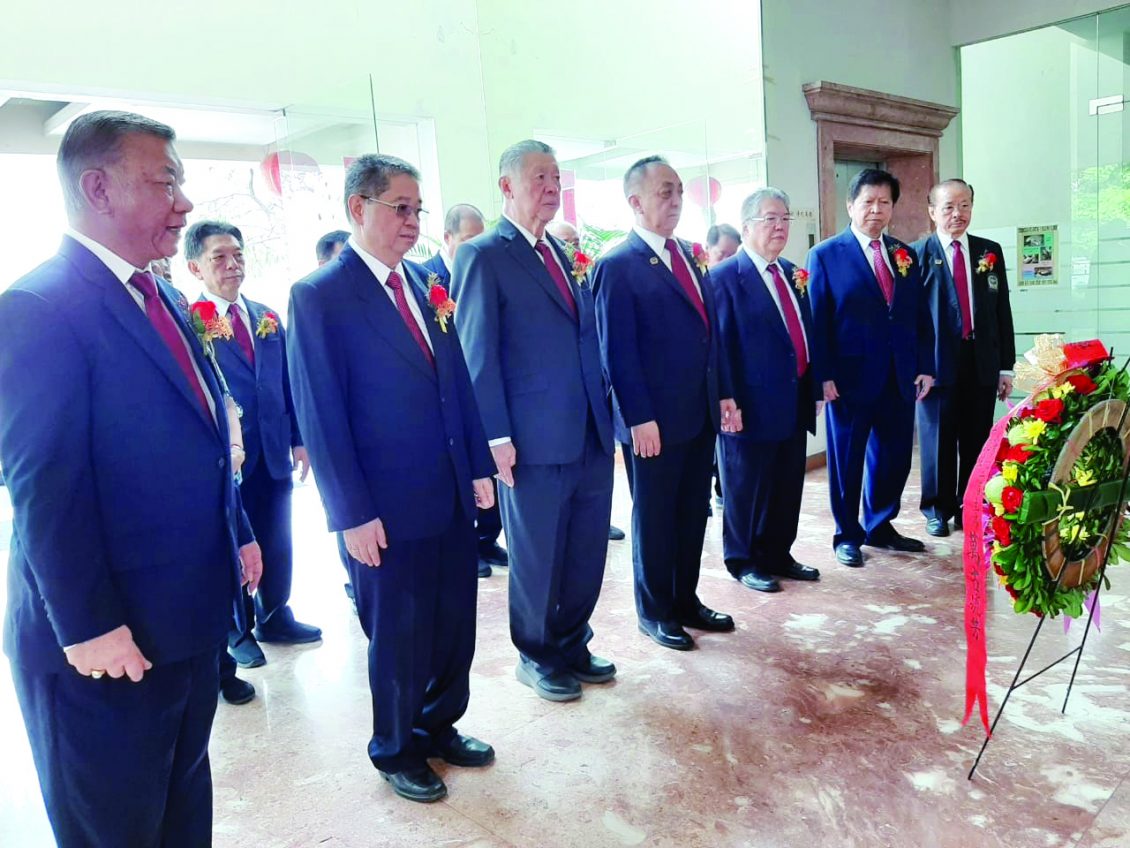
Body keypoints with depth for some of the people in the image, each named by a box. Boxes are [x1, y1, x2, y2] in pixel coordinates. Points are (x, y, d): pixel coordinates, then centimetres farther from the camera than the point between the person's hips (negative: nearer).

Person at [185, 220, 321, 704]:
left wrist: (298, 440, 7)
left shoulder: (268, 319, 9)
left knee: (277, 546, 16)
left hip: (273, 458, 5)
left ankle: (274, 619, 36)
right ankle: (237, 637, 26)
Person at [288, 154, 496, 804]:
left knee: (455, 624, 16)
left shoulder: (428, 280, 7)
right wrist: (352, 514, -14)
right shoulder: (318, 296, -10)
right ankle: (396, 749, 36)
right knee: (398, 636, 12)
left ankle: (440, 725, 41)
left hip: (454, 495, 6)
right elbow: (321, 415, -13)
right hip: (388, 507, -5)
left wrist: (479, 465, 8)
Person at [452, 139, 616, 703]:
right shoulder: (483, 256, -7)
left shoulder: (561, 254, 15)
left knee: (587, 553, 15)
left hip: (591, 435, 7)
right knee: (537, 557, 9)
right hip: (535, 441, -7)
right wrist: (497, 438, -15)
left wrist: (606, 414, 11)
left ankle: (572, 646, 34)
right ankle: (536, 657, 29)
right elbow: (477, 355, -11)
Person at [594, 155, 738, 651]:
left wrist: (725, 393, 11)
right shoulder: (617, 266, -12)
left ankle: (686, 600, 32)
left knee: (693, 514, 16)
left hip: (701, 413, 7)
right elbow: (618, 351, -16)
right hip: (655, 422, -7)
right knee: (654, 518, 8)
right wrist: (639, 419, -19)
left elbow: (708, 333, 15)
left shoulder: (687, 256, 12)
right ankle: (654, 612, 25)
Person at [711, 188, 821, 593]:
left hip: (795, 401, 7)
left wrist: (814, 387, 13)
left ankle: (779, 555, 30)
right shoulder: (725, 277, -10)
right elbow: (719, 345, -13)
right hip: (753, 405, -7)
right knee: (747, 488, 7)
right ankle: (744, 561, 22)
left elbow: (806, 333, 17)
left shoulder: (792, 272, 13)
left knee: (788, 487, 15)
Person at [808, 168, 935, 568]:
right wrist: (824, 375, -14)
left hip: (901, 378, 5)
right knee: (847, 459, 7)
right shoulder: (826, 255, -3)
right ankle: (847, 535, 21)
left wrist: (925, 366, 5)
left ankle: (880, 527, 30)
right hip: (851, 378, -5)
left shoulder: (905, 255, 13)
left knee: (894, 456, 12)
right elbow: (818, 321, -7)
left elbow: (920, 316, 13)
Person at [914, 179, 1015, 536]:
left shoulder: (990, 251, 10)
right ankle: (937, 510, 19)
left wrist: (1006, 365, 6)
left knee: (976, 441, 9)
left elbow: (1002, 311, 10)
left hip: (982, 362, 3)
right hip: (937, 363, -3)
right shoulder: (917, 254, -2)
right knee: (938, 439, 5)